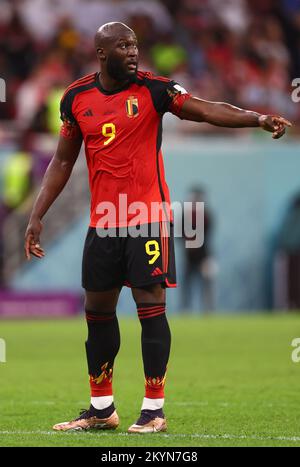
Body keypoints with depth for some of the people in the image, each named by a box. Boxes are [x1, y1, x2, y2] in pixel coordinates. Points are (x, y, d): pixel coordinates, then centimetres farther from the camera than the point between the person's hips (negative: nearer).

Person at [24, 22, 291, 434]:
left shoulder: (152, 89, -7)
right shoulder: (77, 98, 5)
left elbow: (205, 109, -18)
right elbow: (63, 161, 12)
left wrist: (258, 118, -34)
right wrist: (37, 217, 9)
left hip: (149, 217, -4)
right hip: (103, 222, 4)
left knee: (151, 307, -7)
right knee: (97, 309, 9)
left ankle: (154, 410, 0)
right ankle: (101, 409, 21)